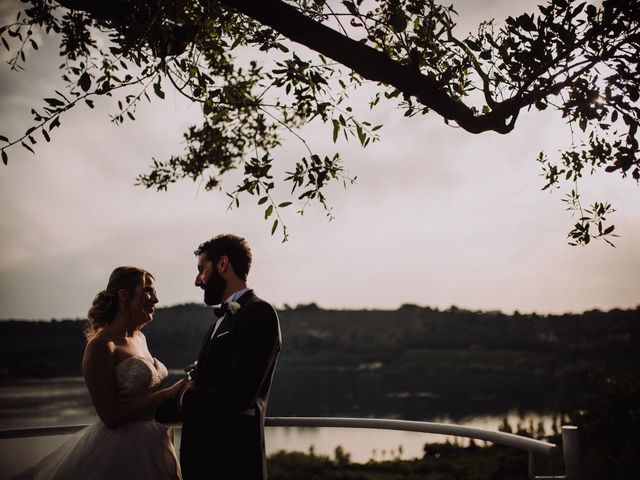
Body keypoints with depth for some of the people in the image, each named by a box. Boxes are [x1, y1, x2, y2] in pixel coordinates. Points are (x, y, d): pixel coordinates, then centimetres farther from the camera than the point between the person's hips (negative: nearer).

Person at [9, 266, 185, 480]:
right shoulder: (101, 346, -17)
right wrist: (167, 393, -20)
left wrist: (178, 389, -1)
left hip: (153, 448, 9)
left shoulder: (139, 338, 9)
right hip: (119, 452, -8)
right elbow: (112, 416, -21)